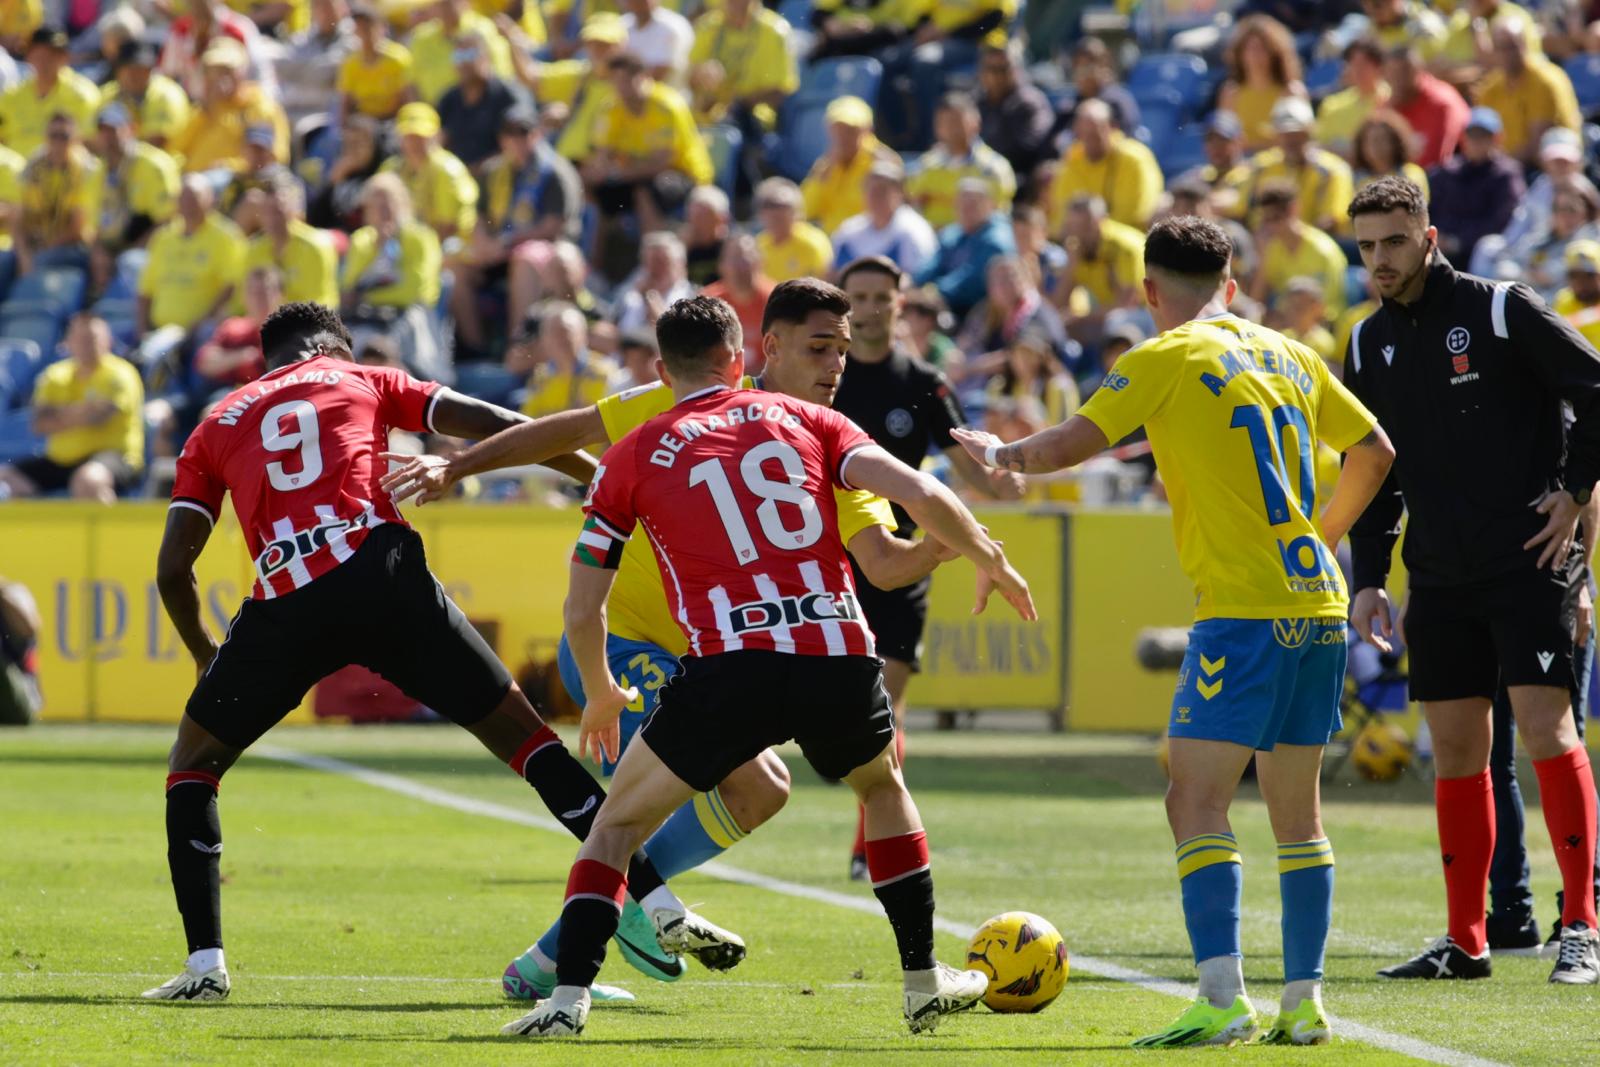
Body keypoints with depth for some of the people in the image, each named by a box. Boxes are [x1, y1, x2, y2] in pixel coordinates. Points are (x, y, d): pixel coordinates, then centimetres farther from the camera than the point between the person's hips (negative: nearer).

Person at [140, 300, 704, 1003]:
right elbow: (497, 429, 16)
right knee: (519, 732, 11)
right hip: (383, 574, 0)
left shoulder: (215, 428, 25)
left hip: (286, 608, 0)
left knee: (194, 763, 20)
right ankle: (654, 901, 4)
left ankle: (205, 963, 5)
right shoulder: (360, 382, 24)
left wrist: (205, 655, 34)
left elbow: (173, 569, 17)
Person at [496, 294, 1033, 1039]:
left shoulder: (633, 454, 13)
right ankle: (925, 982, 33)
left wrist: (600, 696, 32)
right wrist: (992, 563, 22)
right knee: (882, 785, 33)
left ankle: (567, 997, 0)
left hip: (730, 665, -2)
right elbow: (920, 494, 5)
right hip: (839, 656, 2)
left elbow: (582, 609, 14)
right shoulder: (802, 419, 17)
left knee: (619, 823, 16)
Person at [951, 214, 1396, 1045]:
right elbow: (1374, 453, 23)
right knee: (1296, 811, 13)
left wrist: (1002, 455, 10)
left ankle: (1223, 998, -19)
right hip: (1319, 606, 7)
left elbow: (1069, 445, -10)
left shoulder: (1165, 361, -5)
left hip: (1242, 610, -7)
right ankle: (1303, 1001, 11)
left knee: (1197, 804, -8)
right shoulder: (1289, 356, 15)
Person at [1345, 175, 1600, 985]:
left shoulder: (1501, 312, -8)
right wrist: (1369, 578, 10)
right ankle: (1465, 941, 10)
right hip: (1438, 578, 6)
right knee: (1455, 747, 5)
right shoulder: (1369, 347, 10)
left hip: (1528, 560, -6)